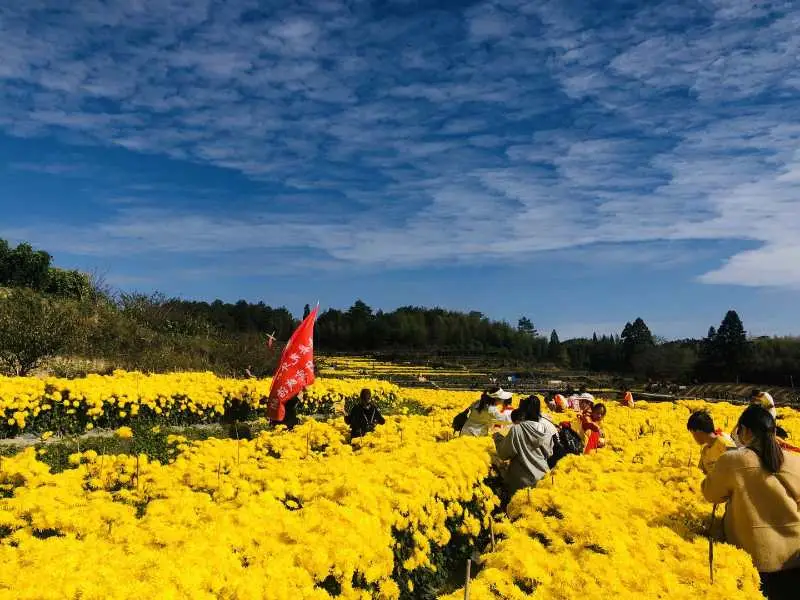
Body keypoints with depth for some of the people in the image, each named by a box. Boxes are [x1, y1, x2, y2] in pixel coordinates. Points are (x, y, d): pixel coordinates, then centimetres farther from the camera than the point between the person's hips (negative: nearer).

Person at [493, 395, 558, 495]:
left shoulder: (517, 430, -20)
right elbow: (549, 453, 6)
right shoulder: (546, 428, -8)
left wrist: (498, 437, 4)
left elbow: (503, 454, -11)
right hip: (542, 476, 4)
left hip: (523, 481, -4)